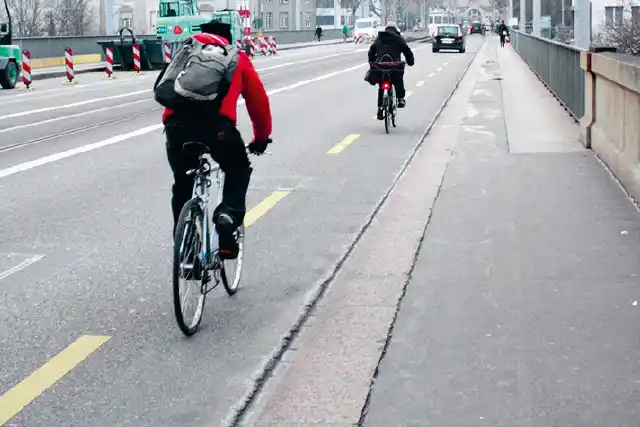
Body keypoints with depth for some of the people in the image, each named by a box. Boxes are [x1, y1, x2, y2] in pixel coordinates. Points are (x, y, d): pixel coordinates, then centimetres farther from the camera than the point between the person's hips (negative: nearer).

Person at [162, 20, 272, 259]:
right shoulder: (238, 58, 27)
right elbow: (258, 101, 29)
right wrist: (262, 137, 43)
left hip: (176, 123, 3)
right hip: (216, 124, -2)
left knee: (183, 183, 22)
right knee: (238, 171, 23)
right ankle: (229, 215, 0)